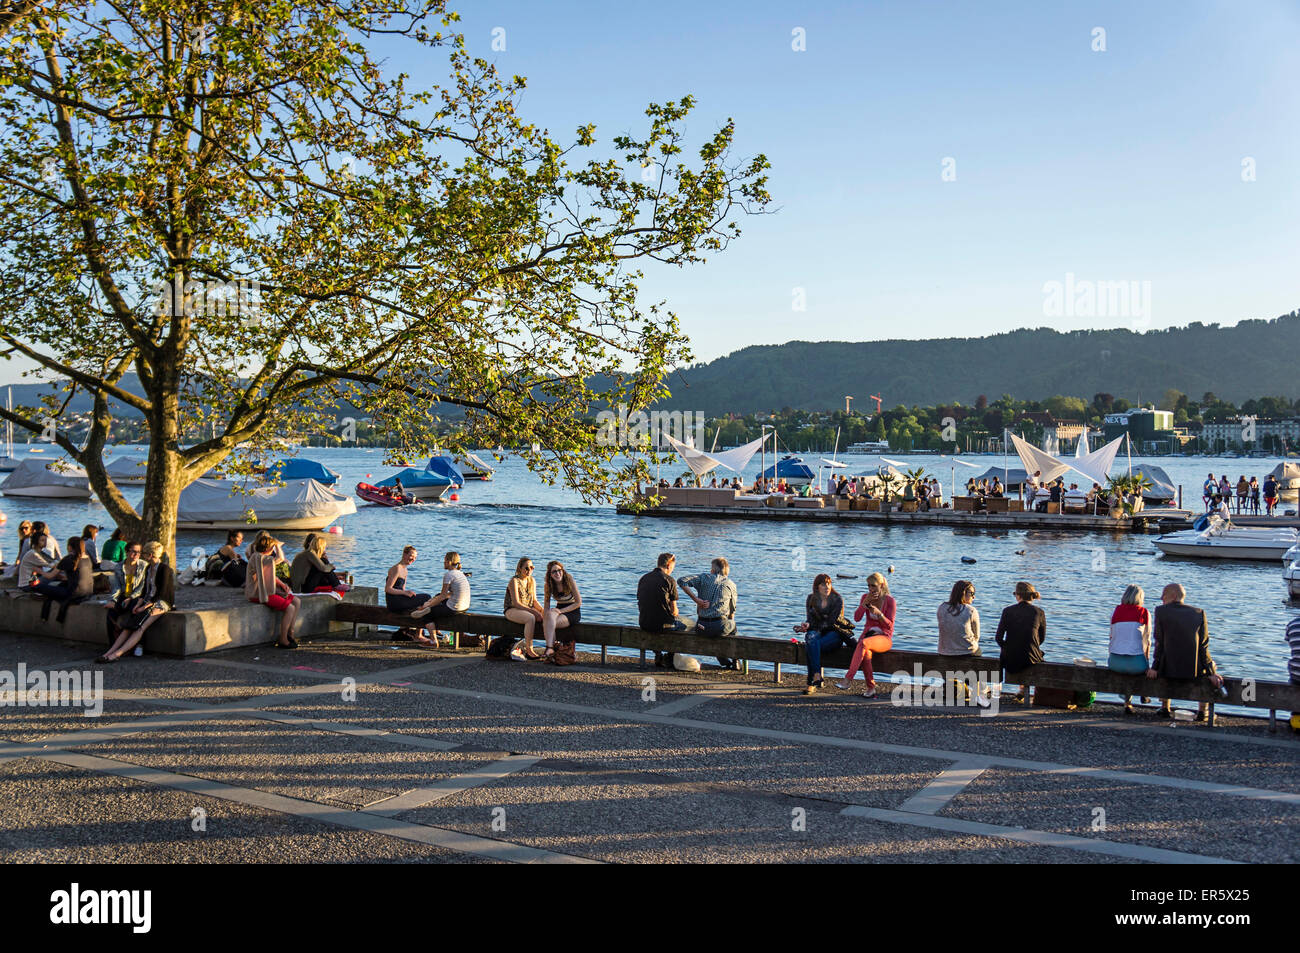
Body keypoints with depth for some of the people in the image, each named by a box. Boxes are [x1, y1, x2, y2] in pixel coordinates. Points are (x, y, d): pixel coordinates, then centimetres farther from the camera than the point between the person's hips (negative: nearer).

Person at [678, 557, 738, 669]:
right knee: (733, 626, 34)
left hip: (702, 627, 1)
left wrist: (696, 599, -6)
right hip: (720, 626, -1)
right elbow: (732, 612, 14)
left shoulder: (704, 577, 6)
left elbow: (682, 581, -7)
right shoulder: (731, 585, 8)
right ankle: (735, 661, 36)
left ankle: (724, 661, 36)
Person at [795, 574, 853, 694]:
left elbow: (830, 622, -11)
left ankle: (811, 682, -37)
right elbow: (810, 619, 4)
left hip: (834, 632, -3)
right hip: (817, 631, 3)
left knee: (813, 645, -34)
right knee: (812, 640, -36)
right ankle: (817, 676, -45)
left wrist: (810, 626, -16)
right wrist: (807, 625, -21)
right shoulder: (811, 599, 8)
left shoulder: (837, 600, -3)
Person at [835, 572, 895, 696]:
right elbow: (857, 618, -2)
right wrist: (866, 602, -13)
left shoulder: (890, 600, -3)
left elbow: (889, 625, -7)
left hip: (884, 637, -3)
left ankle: (848, 679, -43)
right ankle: (871, 688, -26)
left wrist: (878, 613, -24)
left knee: (864, 643, -37)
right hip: (868, 634, 3)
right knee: (866, 652, -35)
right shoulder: (865, 597, 9)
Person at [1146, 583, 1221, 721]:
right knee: (1210, 664, 34)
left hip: (1169, 669, 0)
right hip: (1194, 671, 0)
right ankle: (1202, 711, 29)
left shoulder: (1161, 611, -1)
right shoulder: (1199, 613, 3)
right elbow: (1203, 647, 1)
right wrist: (1211, 673, 4)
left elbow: (1159, 643, -1)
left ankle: (1165, 707, 39)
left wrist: (1155, 667, 5)